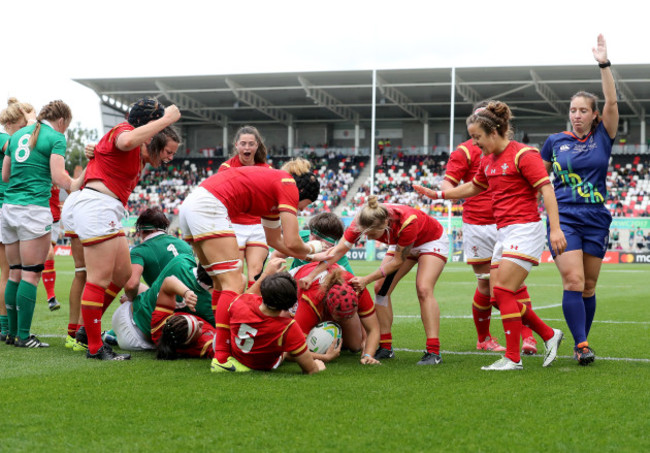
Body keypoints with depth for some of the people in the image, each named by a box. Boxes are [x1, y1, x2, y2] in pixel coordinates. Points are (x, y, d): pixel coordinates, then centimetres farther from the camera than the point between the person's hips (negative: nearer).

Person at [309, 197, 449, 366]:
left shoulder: (407, 222, -43)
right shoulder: (362, 222, -30)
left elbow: (398, 261, -30)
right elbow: (339, 250, -27)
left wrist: (367, 280, -32)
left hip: (432, 241, -6)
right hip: (402, 244, 6)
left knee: (424, 289, -23)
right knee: (381, 288, -5)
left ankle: (433, 353, -24)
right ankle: (385, 348, 2)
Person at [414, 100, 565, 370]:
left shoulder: (523, 155, -11)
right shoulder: (488, 161, 14)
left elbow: (547, 190, -17)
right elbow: (473, 187, 32)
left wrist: (555, 228, -25)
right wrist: (438, 194, 29)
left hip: (524, 229, -9)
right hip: (503, 233, 9)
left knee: (503, 291, -14)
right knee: (499, 296, 4)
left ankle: (513, 358, -7)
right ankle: (549, 335, 17)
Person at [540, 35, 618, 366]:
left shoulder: (603, 137, 4)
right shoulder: (554, 142, 5)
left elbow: (612, 102, -9)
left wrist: (604, 64, -16)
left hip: (595, 219, 1)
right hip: (564, 217, -1)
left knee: (589, 286, 6)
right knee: (573, 281, -15)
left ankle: (582, 343, 18)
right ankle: (581, 345, -16)